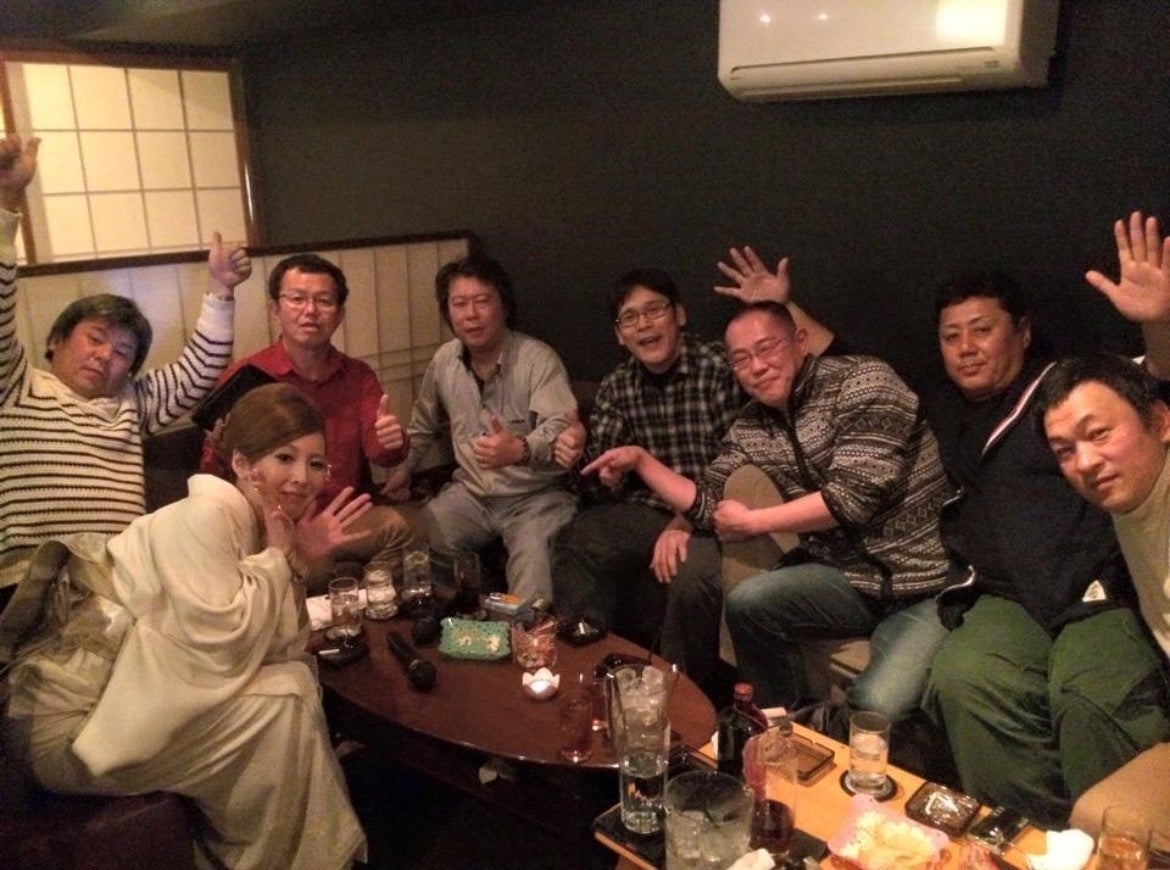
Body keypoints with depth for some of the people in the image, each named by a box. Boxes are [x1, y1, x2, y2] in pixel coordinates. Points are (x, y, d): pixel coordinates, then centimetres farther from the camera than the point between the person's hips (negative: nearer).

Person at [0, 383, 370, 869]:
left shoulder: (260, 526, 7)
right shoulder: (206, 516, -19)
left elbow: (280, 650, 1)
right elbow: (223, 646, -26)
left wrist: (298, 561, -9)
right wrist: (277, 556, -16)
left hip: (125, 699, 9)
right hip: (72, 720, -9)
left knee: (297, 682, 8)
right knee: (285, 705, -13)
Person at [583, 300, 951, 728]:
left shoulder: (863, 381, -13)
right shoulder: (751, 428, 6)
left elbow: (852, 497, -21)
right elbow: (709, 503, 12)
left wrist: (752, 522, -11)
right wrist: (641, 460, 3)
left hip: (927, 584, -5)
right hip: (851, 577, 5)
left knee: (876, 706, -28)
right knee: (746, 603, -19)